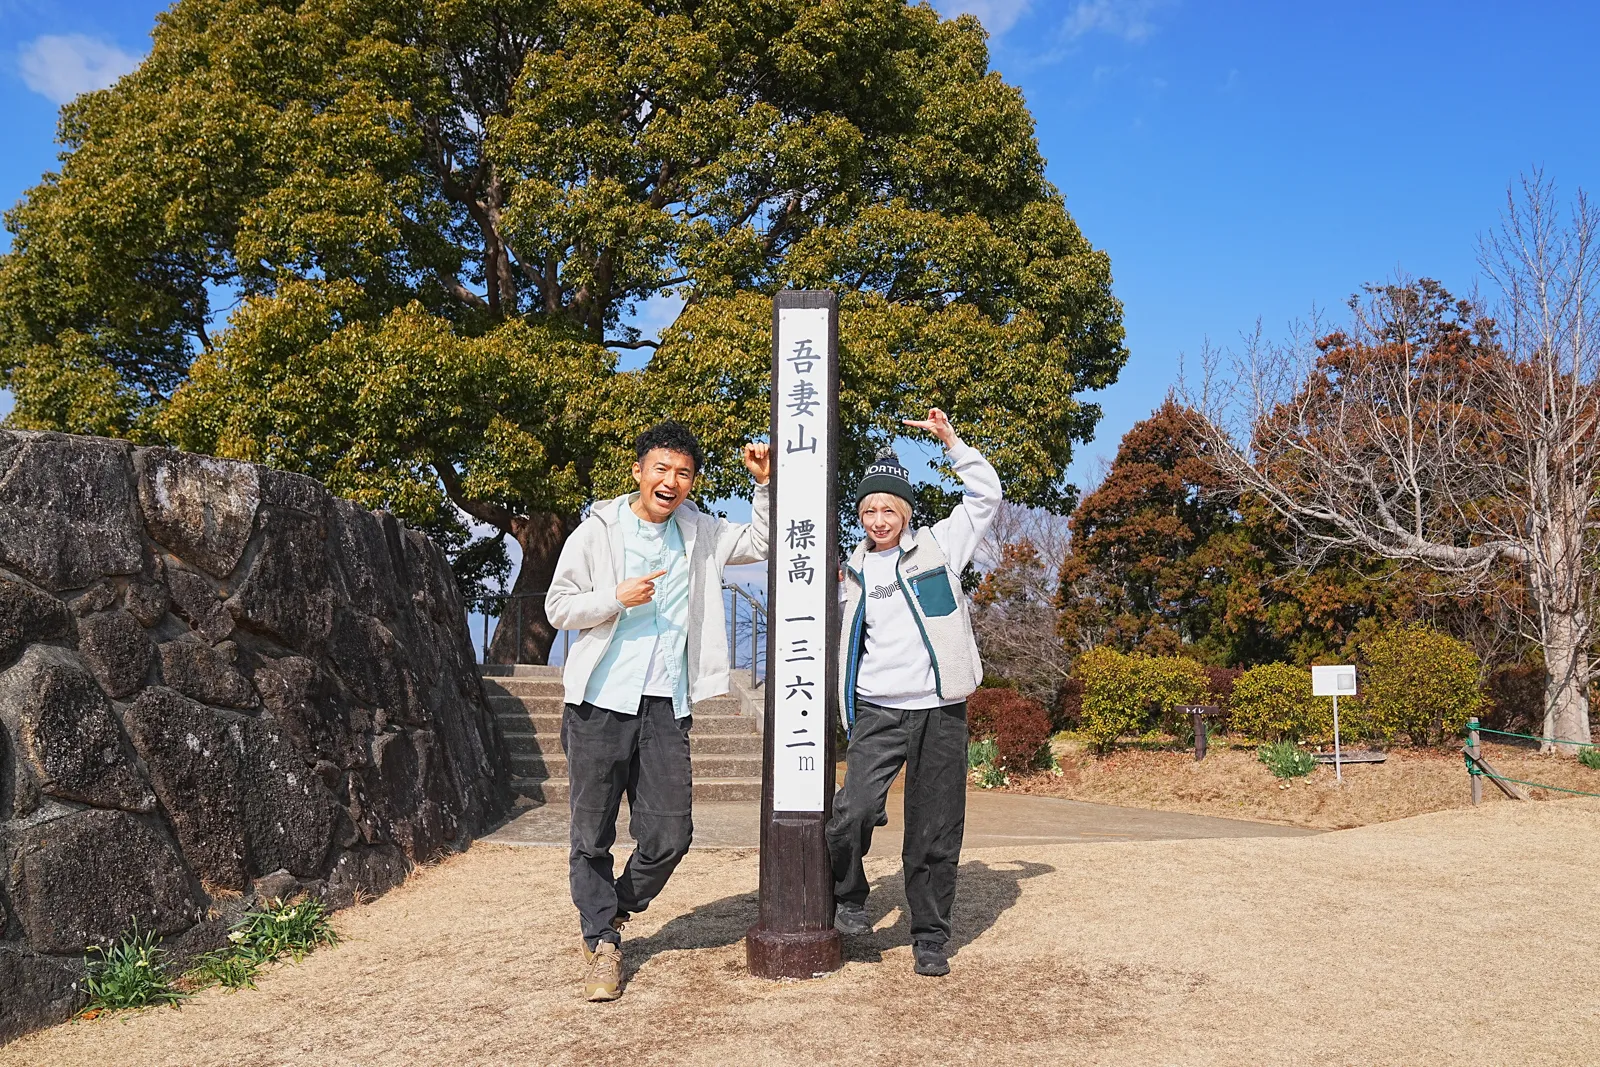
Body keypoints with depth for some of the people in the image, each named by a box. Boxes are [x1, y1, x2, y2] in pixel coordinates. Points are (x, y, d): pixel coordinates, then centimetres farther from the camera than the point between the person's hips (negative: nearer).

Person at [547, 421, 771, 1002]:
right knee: (592, 834, 4)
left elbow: (762, 543, 18)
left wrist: (765, 483, 5)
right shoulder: (597, 531, -1)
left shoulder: (699, 534, 10)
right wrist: (617, 597, -14)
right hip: (600, 704, -3)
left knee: (669, 836, 3)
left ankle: (612, 910, 30)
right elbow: (557, 607, 1)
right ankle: (602, 944, 21)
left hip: (665, 708, 3)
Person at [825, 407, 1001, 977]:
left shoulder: (937, 546, 7)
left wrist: (951, 441, -1)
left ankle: (930, 939, 19)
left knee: (936, 834, 4)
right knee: (853, 812, -18)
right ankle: (848, 898, 10)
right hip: (879, 711, 1)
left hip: (940, 711, -1)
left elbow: (986, 495, 5)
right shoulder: (854, 571, 13)